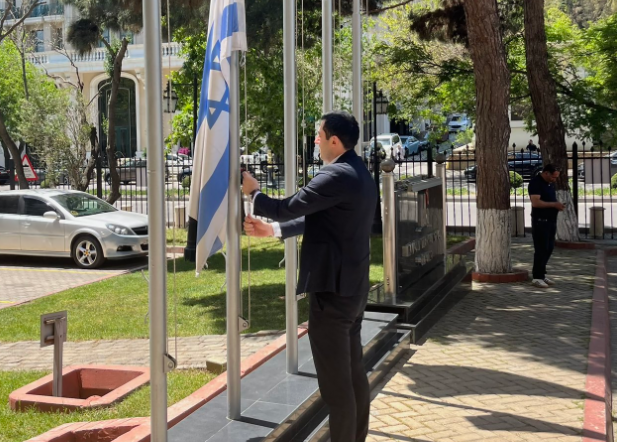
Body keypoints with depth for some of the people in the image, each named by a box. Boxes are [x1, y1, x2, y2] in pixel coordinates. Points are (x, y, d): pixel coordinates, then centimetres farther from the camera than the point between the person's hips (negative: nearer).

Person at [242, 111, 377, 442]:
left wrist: (253, 192, 1)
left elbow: (287, 208, -17)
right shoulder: (358, 174, 12)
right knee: (354, 372, 18)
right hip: (353, 287, 10)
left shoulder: (336, 176, -20)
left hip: (332, 289, -10)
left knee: (335, 381, -2)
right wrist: (272, 230, 13)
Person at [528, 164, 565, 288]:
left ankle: (542, 274, 19)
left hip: (551, 221, 9)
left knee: (549, 248, 10)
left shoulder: (550, 184, 14)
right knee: (541, 249, -5)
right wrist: (554, 204, -21)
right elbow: (535, 202, -24)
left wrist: (558, 206, 4)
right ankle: (537, 277, 1)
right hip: (540, 221, -9)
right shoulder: (535, 183, -14)